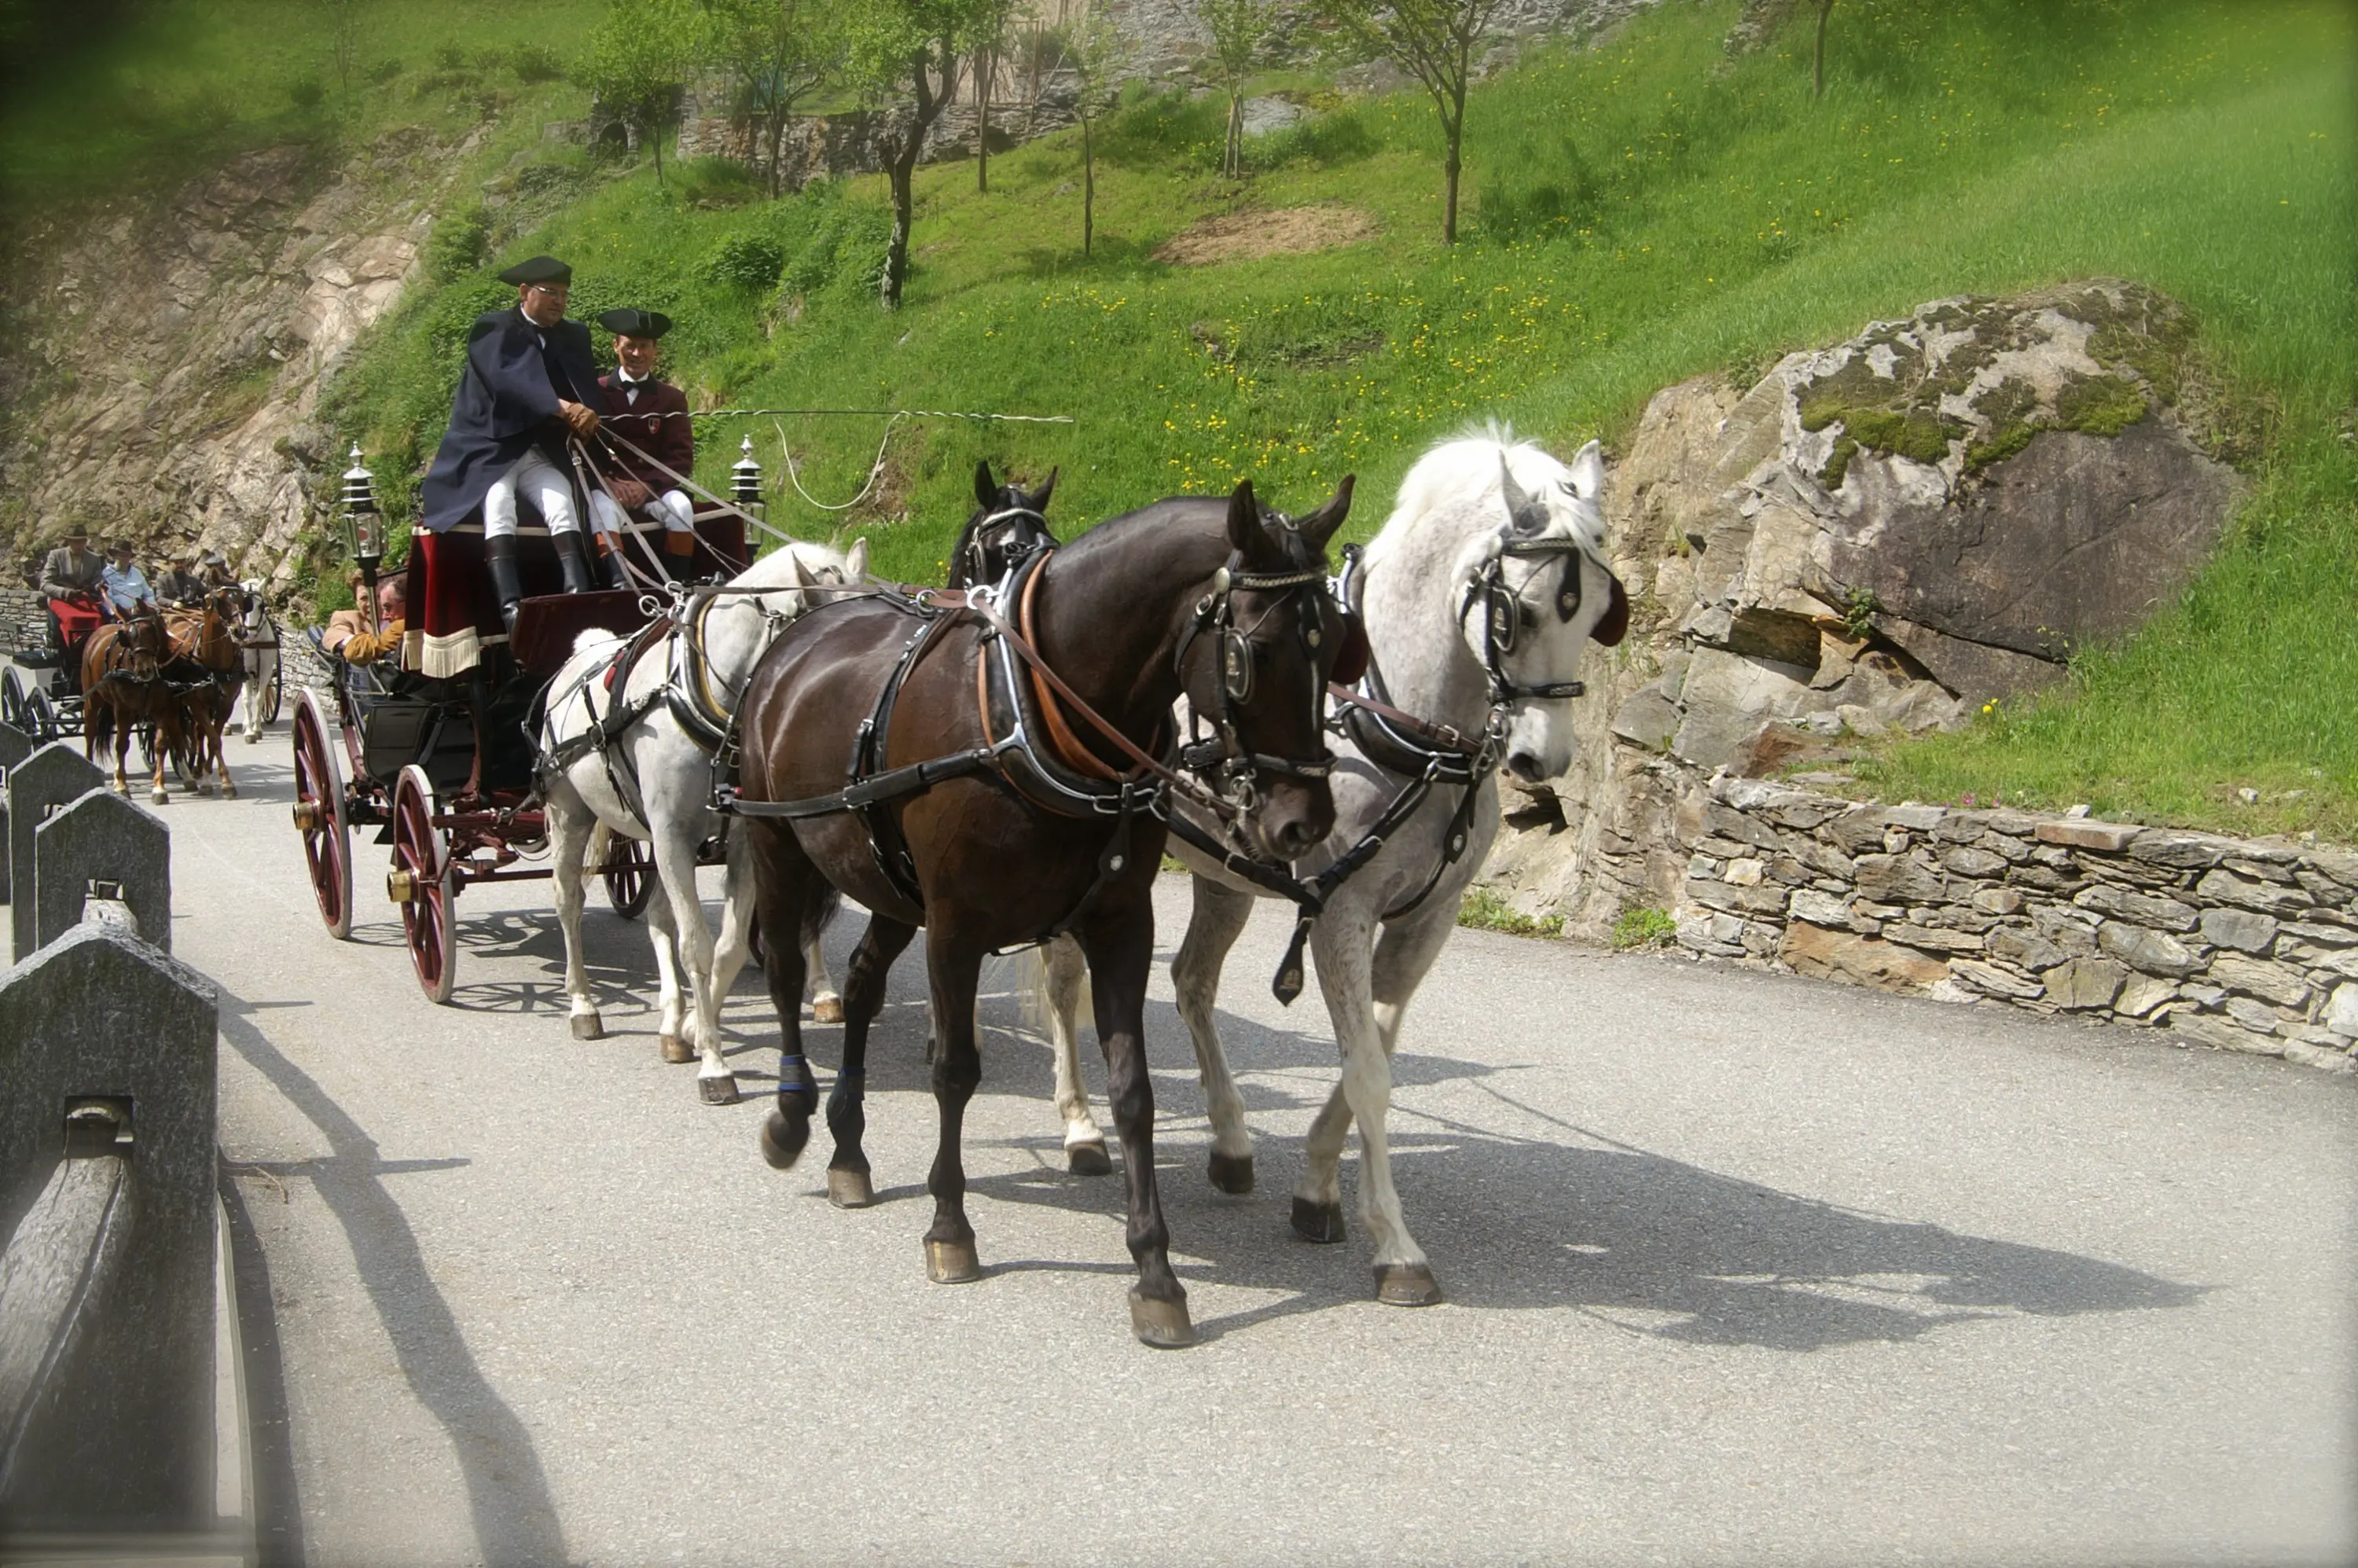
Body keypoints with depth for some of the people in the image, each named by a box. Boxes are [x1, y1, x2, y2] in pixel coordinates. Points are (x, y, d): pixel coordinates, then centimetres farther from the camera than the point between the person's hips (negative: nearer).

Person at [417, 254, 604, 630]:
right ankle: (510, 607, -43)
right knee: (499, 501, -31)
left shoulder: (573, 337, 14)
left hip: (540, 453, 4)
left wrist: (586, 416, -25)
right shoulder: (492, 329, -2)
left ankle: (578, 595, -41)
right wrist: (561, 407, -35)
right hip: (487, 451, -4)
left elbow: (588, 390, 1)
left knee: (561, 499, -25)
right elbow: (508, 379, -20)